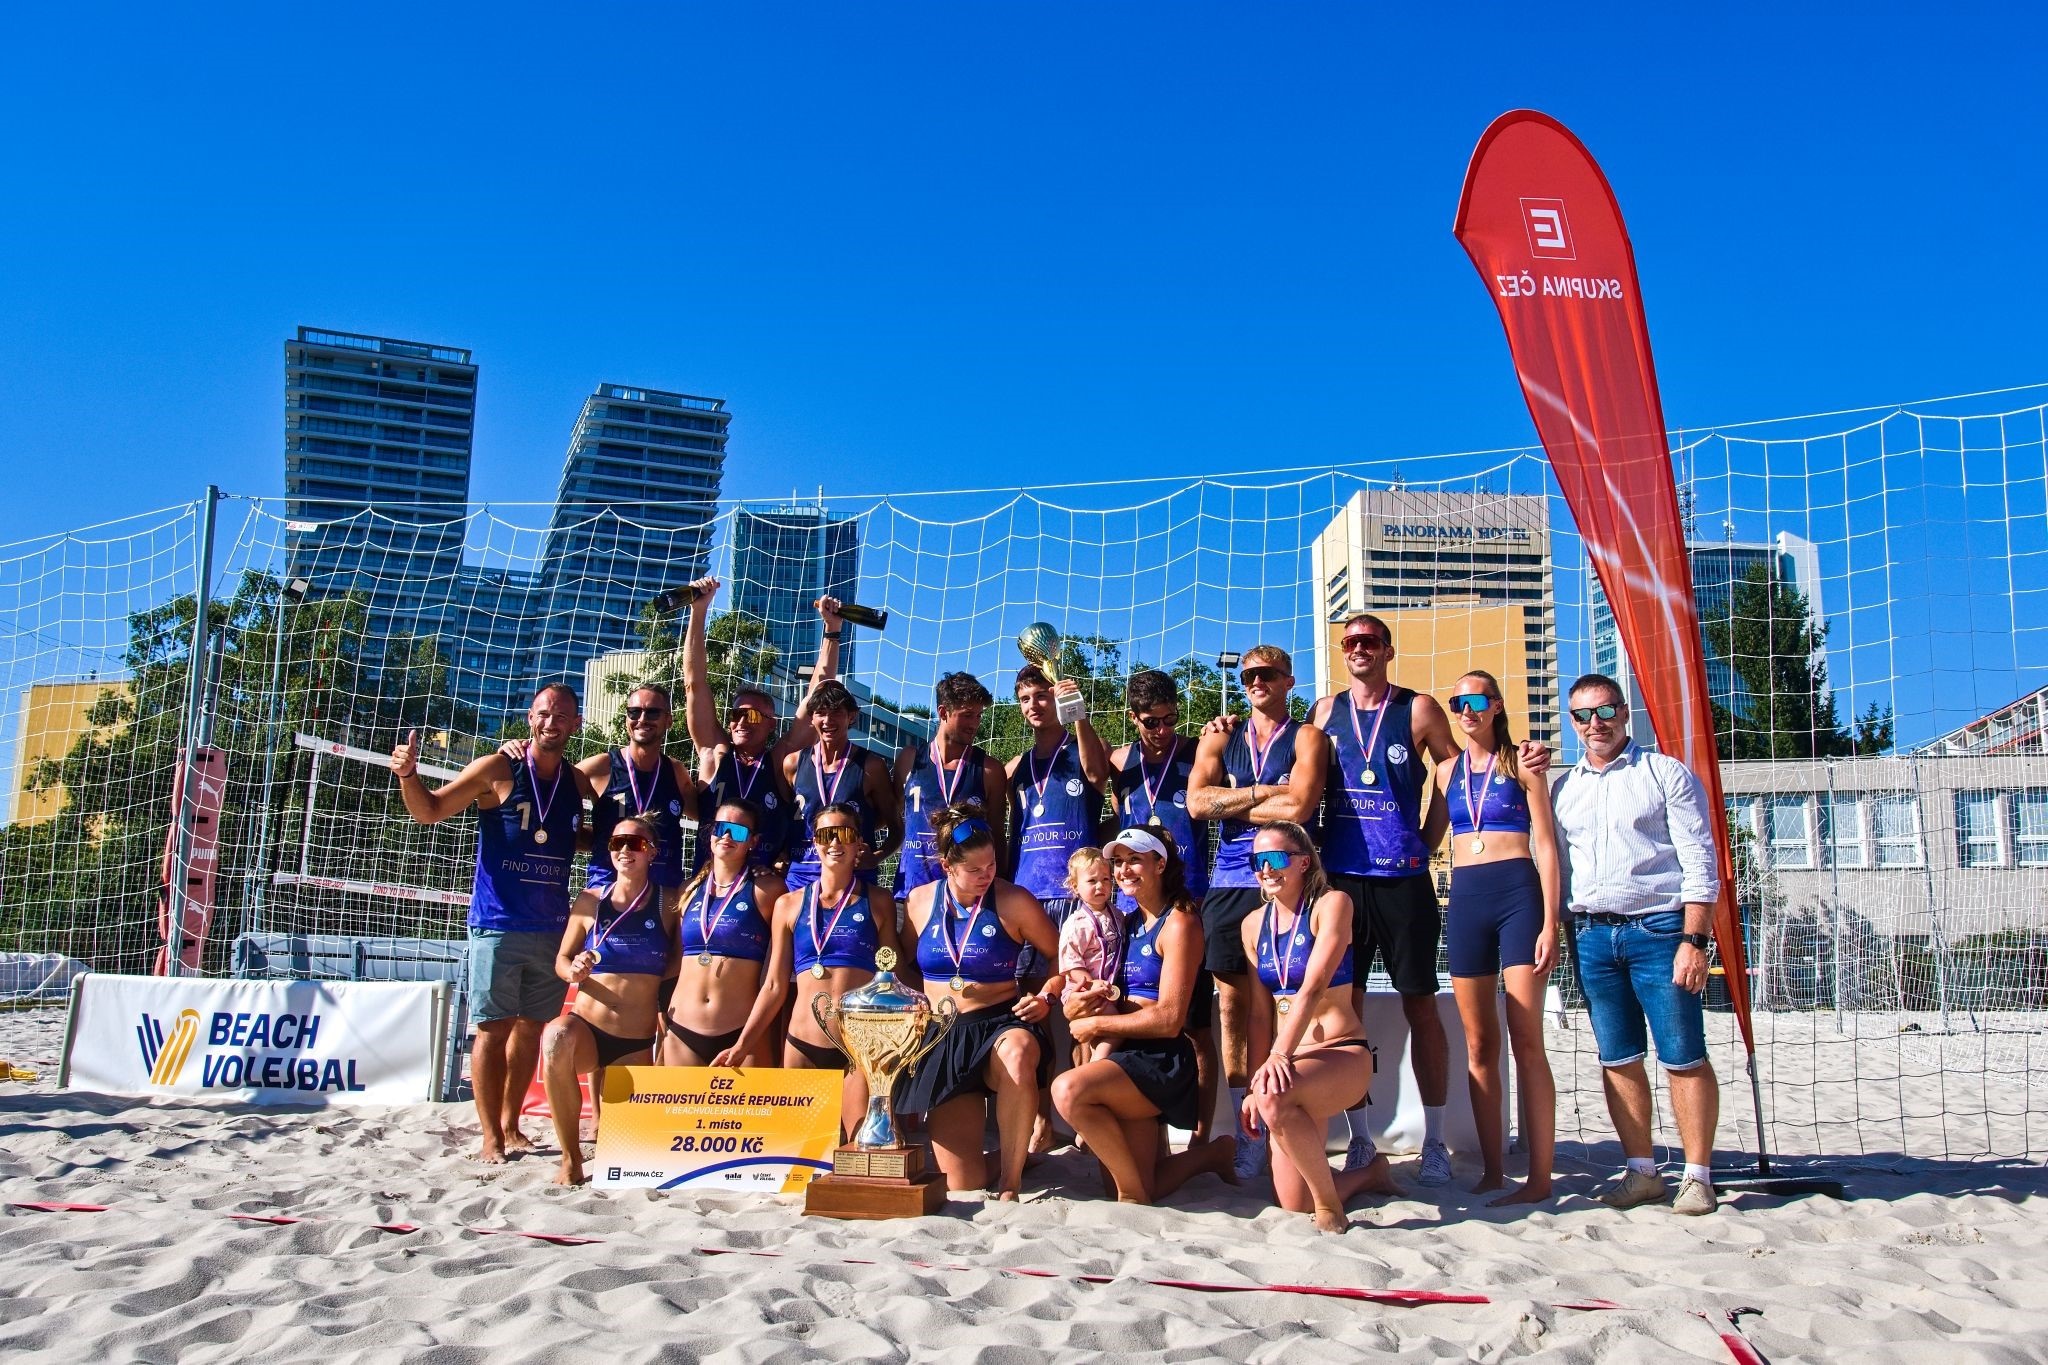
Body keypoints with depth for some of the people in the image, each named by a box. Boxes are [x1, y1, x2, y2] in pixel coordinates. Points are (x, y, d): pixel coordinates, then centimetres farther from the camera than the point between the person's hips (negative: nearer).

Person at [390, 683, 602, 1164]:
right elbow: (429, 810, -2)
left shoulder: (579, 781, 7)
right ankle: (491, 1139, 4)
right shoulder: (498, 771, -4)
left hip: (552, 926, 4)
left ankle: (510, 1126, 22)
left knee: (532, 1027, 10)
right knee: (494, 1027, -3)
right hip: (498, 923, -4)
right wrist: (408, 775, -19)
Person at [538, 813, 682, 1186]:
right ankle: (571, 1158, -20)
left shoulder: (669, 903, -1)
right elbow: (561, 959, 8)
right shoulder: (590, 900, 1)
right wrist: (573, 971, -13)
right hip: (587, 1028, 0)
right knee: (556, 1037, -37)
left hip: (638, 1043, 1)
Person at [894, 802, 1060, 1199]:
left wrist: (1046, 997, -11)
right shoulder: (919, 902, 6)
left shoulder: (1013, 902, -2)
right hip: (942, 1038, 2)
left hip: (1000, 1024, -2)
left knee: (1017, 1056, -45)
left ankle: (1010, 1181, -24)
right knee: (963, 1184, -11)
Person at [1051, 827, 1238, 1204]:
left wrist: (1096, 1024, -10)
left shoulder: (1179, 923, -8)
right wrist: (1087, 1002, -6)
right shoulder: (1129, 922, 18)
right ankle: (1213, 1153, 32)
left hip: (1162, 1060, -8)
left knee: (1069, 1089, -32)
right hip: (1129, 1058, 8)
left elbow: (1169, 1018, -17)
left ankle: (1133, 1190, -12)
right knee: (1133, 1192, 6)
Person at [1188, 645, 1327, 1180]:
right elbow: (1197, 801, 2)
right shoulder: (1219, 738, 18)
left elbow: (1299, 807, -11)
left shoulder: (1306, 738, 7)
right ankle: (1247, 1133, 7)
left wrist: (1230, 804, -1)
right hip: (1229, 881, 4)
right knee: (1232, 1006, 1)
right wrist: (1263, 793, -3)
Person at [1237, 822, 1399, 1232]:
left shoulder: (1331, 904, -8)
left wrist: (1279, 1055, -30)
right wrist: (1254, 1084, 2)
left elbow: (1313, 986, -19)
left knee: (1276, 1098, -37)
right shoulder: (1254, 925, 9)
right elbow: (1260, 1014, 9)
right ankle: (1371, 1174, 34)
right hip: (1290, 1065, 6)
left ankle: (1330, 1203, -14)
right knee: (1294, 1204, 2)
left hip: (1343, 1055, -6)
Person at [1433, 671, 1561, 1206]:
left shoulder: (1520, 766, 5)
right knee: (1479, 1045, 6)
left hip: (1518, 891, -4)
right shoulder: (1447, 770, 15)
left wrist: (1550, 922, -8)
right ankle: (1492, 1170, 12)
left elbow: (1546, 846, 0)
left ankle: (1540, 1176, -3)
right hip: (1465, 899, 4)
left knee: (1526, 1040, -6)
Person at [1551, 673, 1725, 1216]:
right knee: (1617, 1058, 7)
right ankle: (1642, 1172, 16)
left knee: (1683, 1057, -2)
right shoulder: (1561, 788, 14)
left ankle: (1698, 1176, 8)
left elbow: (1699, 860, -4)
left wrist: (1694, 940, -12)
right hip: (1591, 934, 4)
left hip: (1658, 927, -4)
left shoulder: (1665, 772, 2)